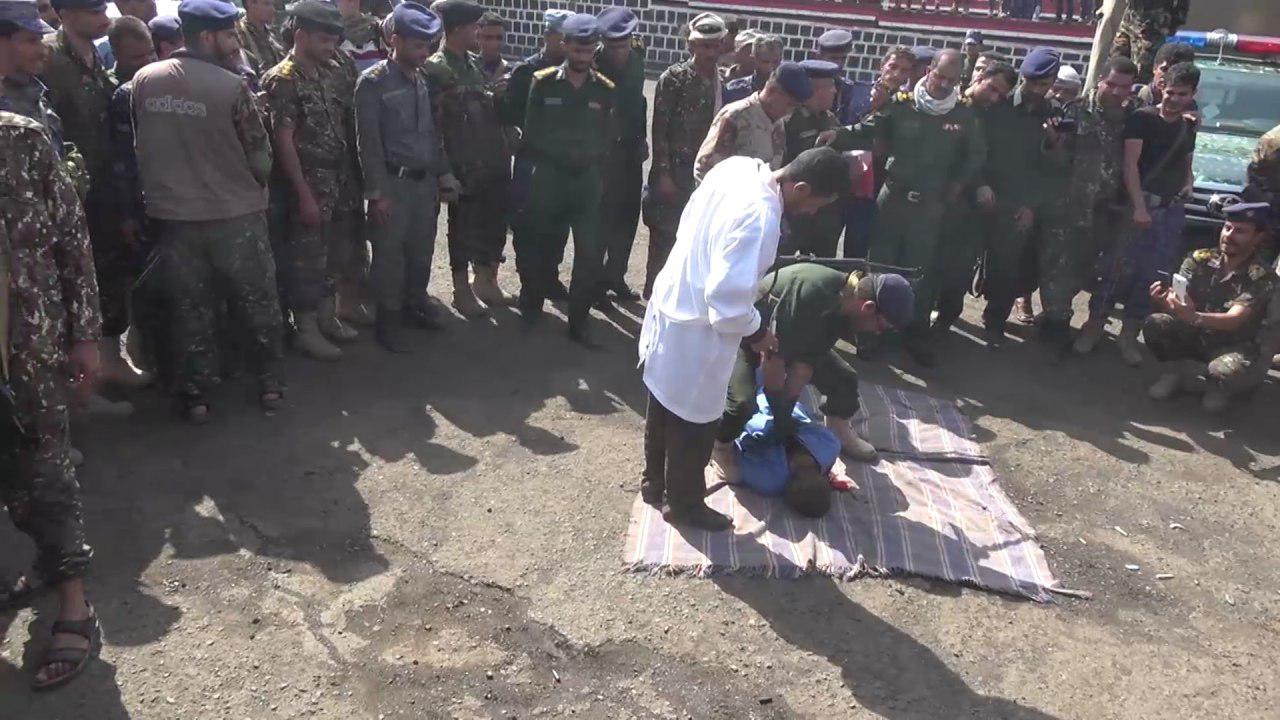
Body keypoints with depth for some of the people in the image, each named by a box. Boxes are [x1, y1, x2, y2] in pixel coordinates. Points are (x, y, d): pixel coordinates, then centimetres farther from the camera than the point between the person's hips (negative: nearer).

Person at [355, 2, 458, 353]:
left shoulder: (424, 80, 10)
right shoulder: (373, 82, -8)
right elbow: (369, 142, -11)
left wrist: (444, 175, 10)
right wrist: (377, 193, -14)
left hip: (426, 180, 6)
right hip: (393, 182, -5)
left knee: (422, 249, 13)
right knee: (390, 253, 2)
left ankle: (415, 304, 31)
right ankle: (389, 320, 15)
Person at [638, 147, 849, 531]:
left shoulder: (737, 166, -6)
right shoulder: (760, 217, -32)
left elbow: (690, 219, 9)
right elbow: (728, 296, -33)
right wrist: (756, 331, -13)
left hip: (671, 304, 9)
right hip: (696, 331, -9)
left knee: (665, 405, 25)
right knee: (694, 422, 12)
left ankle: (655, 481, 46)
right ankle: (684, 503, 32)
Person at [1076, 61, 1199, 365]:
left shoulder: (1189, 127, 15)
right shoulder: (1142, 118, -3)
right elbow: (1130, 165, -11)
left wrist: (1188, 182, 9)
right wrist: (1139, 207, -20)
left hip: (1173, 211, 5)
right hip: (1141, 205, -5)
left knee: (1154, 274, 4)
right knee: (1121, 268, -9)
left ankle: (1129, 334, 13)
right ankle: (1094, 325, 3)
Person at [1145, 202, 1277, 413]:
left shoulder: (1262, 277, -17)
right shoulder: (1200, 260, -6)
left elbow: (1234, 320, -31)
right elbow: (1179, 297, -16)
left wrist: (1194, 317, -52)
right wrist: (1164, 300, -42)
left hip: (1232, 347, -3)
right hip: (1194, 337, 3)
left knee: (1227, 371, -37)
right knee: (1155, 324, -25)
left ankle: (1219, 388, 2)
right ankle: (1171, 373, 2)